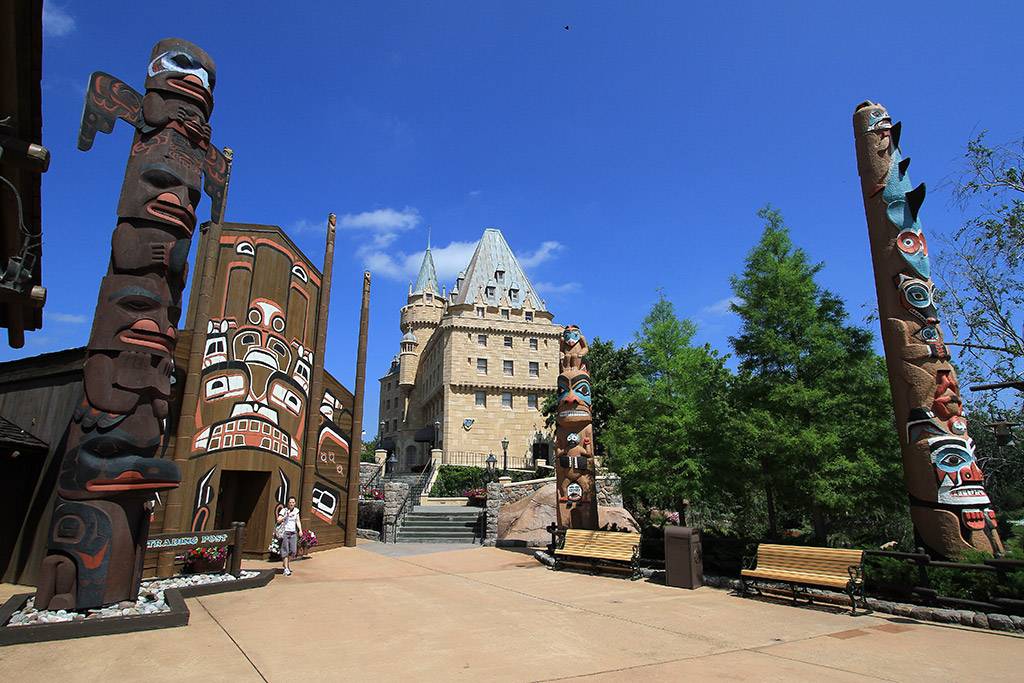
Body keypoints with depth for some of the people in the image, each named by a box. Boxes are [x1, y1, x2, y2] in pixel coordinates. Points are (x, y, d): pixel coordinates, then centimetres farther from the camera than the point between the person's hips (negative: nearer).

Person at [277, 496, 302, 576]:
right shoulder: (284, 510, -5)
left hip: (293, 533, 4)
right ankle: (286, 568, 1)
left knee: (293, 551, 0)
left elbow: (298, 521, 10)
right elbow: (278, 521, -14)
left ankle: (288, 563, 26)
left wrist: (300, 530, -1)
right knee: (285, 551, -5)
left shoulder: (296, 510, 9)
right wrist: (286, 516, -25)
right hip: (285, 532, -4)